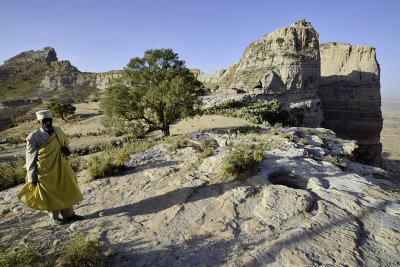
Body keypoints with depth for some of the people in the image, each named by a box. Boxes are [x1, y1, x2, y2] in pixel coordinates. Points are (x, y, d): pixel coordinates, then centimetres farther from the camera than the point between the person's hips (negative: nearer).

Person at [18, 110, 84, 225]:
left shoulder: (58, 131, 3)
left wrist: (66, 149, -7)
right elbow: (30, 159, -7)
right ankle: (54, 218, 27)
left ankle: (69, 214, 29)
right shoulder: (34, 137, -11)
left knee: (67, 190, 13)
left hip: (60, 169, 5)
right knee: (50, 195, 8)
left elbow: (66, 143, 18)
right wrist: (32, 178, -7)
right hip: (46, 171, -5)